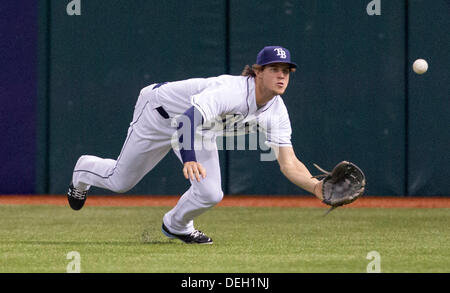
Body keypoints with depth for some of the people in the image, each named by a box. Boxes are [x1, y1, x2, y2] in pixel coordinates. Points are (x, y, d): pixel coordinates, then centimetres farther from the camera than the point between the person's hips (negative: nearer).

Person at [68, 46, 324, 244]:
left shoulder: (276, 112, -18)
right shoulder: (233, 90, -39)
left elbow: (289, 163, -20)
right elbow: (189, 119, -50)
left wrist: (316, 186, -39)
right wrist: (189, 160, -65)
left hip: (199, 128, 6)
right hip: (159, 112, -6)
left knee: (210, 194, -11)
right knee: (120, 182, 8)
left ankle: (176, 225, 23)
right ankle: (85, 169, 44)